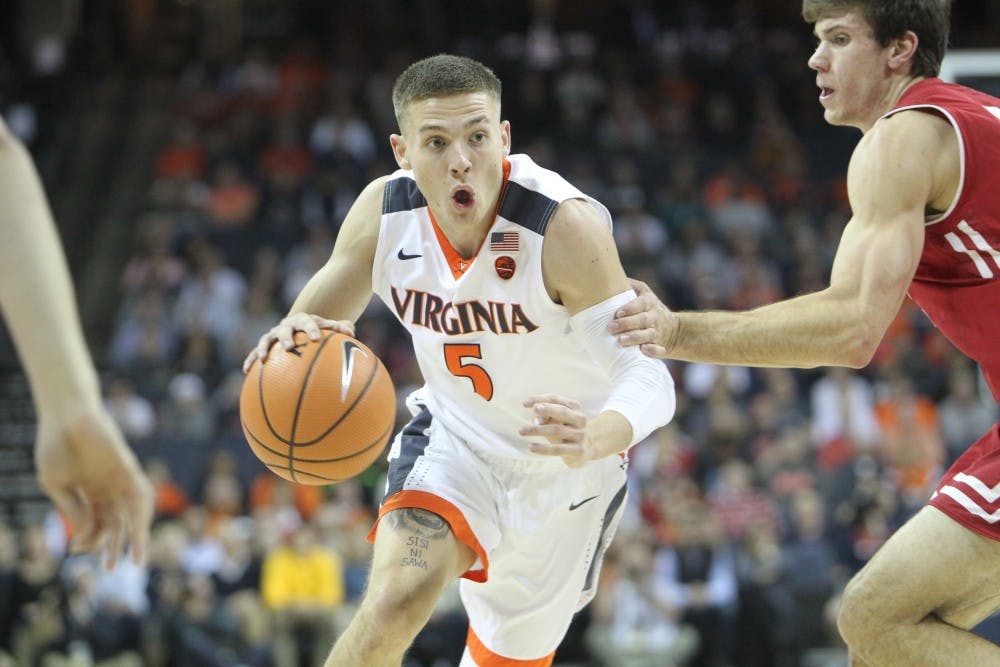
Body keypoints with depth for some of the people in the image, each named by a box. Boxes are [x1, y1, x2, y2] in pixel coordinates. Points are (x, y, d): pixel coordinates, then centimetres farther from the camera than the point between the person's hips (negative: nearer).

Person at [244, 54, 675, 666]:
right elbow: (313, 322, -5)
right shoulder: (384, 212, -18)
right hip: (454, 436, 1)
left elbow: (647, 375, -35)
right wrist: (294, 338, -32)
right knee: (395, 599, -27)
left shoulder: (566, 225, -31)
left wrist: (596, 438, -59)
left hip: (563, 470, -1)